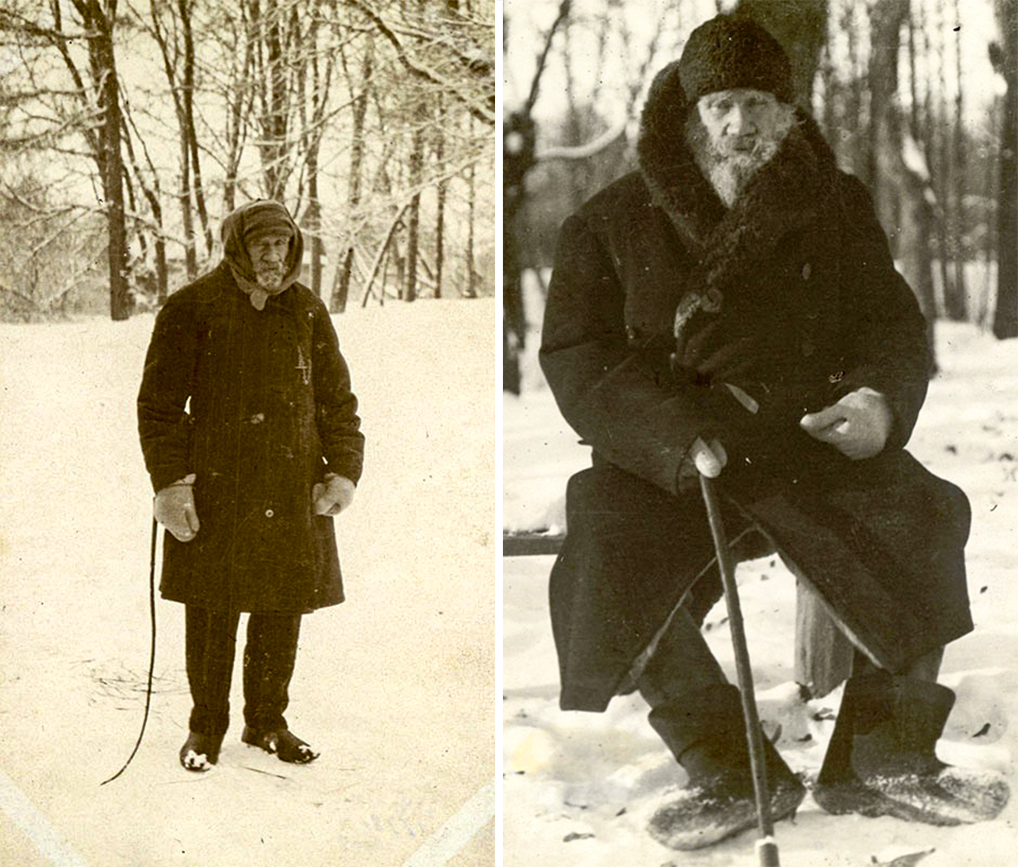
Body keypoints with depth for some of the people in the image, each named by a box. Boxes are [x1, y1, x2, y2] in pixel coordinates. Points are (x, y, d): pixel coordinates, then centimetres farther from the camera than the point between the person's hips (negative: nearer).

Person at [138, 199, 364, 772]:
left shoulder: (308, 312, 7)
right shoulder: (191, 309, -4)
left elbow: (337, 400, 11)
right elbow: (160, 403, -3)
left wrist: (345, 469, -1)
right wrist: (170, 481, -12)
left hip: (294, 491, 3)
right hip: (216, 488, -3)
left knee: (283, 609, 8)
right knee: (211, 611, 2)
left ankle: (267, 721, 24)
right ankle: (207, 726, 18)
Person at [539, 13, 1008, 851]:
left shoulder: (837, 209, 11)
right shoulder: (612, 223, 4)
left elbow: (894, 328, 12)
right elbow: (577, 360, -3)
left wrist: (881, 402, -13)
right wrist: (675, 435, -20)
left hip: (812, 438, 2)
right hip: (661, 456, -1)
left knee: (919, 523, -22)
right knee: (607, 563, -28)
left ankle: (883, 758, -2)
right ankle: (730, 770, -8)